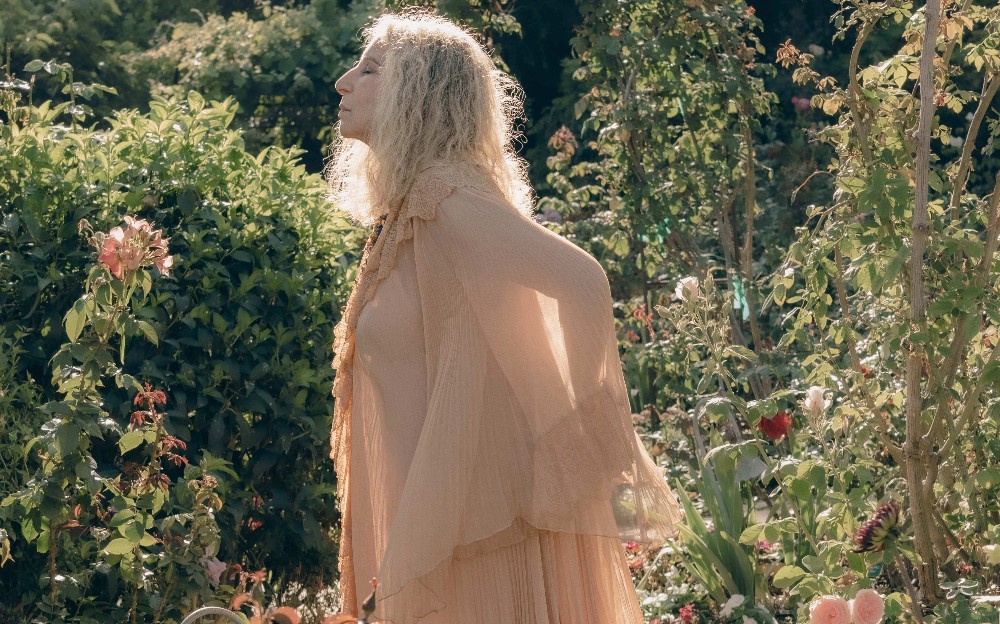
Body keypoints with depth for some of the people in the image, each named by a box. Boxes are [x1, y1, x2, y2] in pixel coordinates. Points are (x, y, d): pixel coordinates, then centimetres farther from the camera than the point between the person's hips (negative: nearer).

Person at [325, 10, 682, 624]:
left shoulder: (445, 196, -15)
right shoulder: (406, 210, 14)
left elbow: (582, 280, -25)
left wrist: (591, 432, -18)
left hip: (480, 513, -9)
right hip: (438, 512, 9)